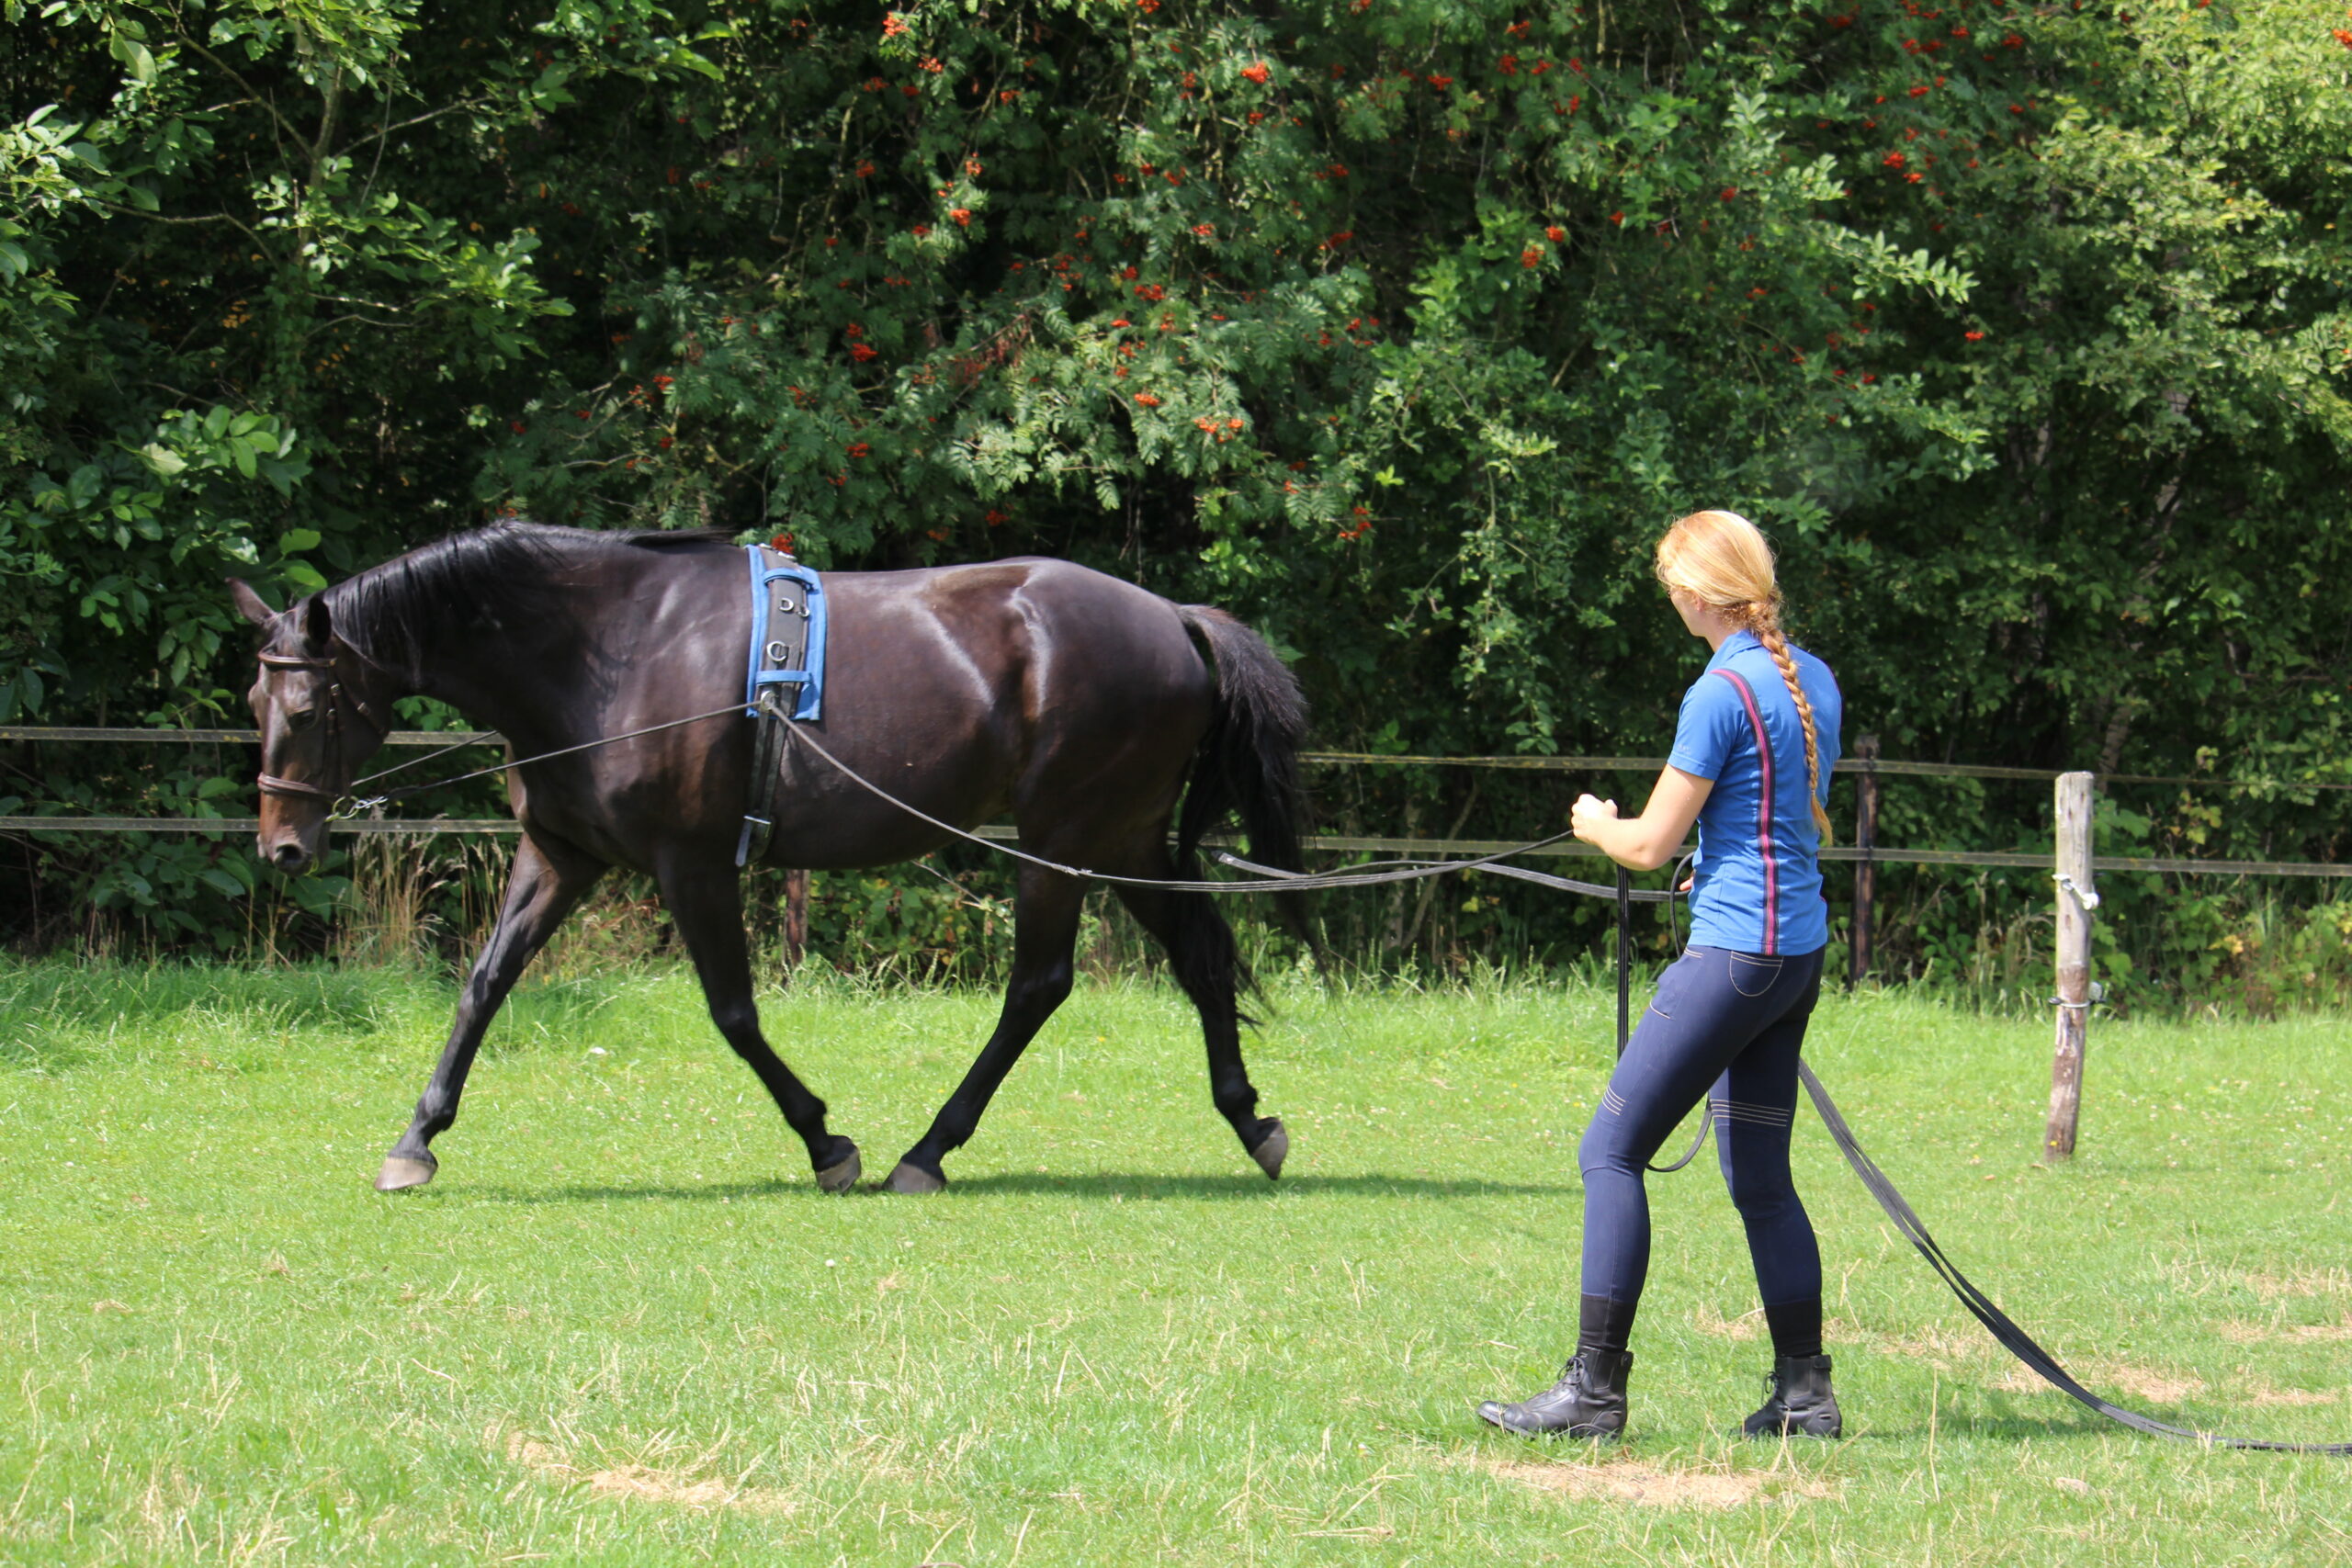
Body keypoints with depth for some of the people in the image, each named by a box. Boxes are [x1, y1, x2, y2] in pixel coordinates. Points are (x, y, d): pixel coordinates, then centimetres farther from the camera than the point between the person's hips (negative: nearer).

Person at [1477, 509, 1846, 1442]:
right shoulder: (1813, 682, 10)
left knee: (1612, 1153, -5)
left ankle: (1594, 1391, -7)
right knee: (1760, 1178, 14)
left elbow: (1652, 846, -11)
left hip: (1734, 951, -9)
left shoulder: (1721, 694, -15)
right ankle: (1803, 1397, 14)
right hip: (1799, 952, 9)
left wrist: (1596, 827, 8)